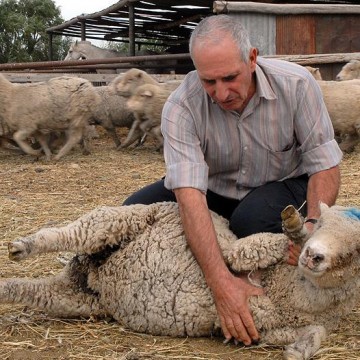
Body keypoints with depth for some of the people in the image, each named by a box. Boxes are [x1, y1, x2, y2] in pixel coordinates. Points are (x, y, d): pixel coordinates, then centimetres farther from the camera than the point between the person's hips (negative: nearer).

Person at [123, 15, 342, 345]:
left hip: (283, 183, -2)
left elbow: (324, 163, -18)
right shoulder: (182, 107, -27)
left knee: (251, 220, -37)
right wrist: (221, 282, -48)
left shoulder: (296, 84, -24)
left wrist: (314, 225, -39)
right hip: (213, 189, 2)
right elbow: (189, 193, -37)